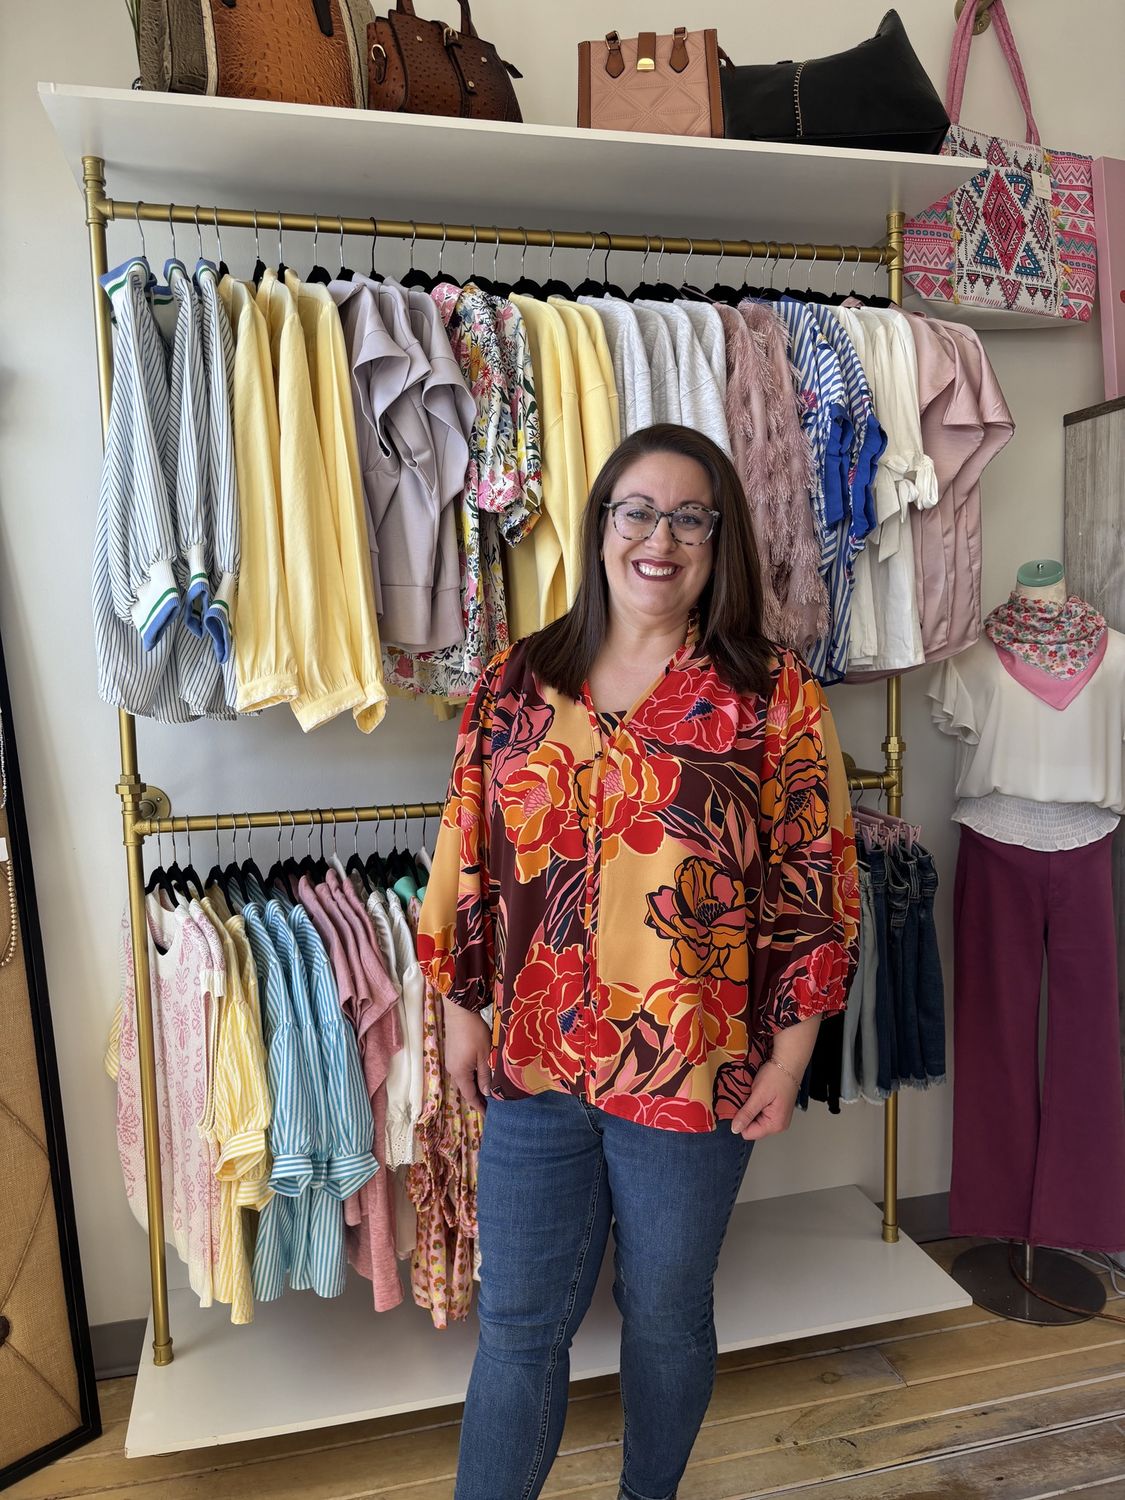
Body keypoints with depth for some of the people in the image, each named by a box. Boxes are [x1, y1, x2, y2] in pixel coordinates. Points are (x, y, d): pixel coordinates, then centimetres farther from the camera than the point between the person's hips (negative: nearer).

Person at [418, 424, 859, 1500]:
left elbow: (816, 885, -5)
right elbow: (468, 860, 5)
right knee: (518, 1320, 14)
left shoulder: (773, 696, -7)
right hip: (533, 1061, 2)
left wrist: (787, 1058, -5)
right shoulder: (514, 684, 0)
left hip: (694, 1070, -1)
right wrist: (460, 1009, 5)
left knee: (666, 1312, 21)